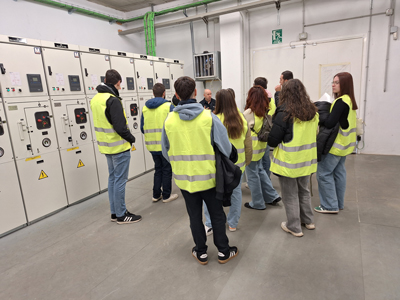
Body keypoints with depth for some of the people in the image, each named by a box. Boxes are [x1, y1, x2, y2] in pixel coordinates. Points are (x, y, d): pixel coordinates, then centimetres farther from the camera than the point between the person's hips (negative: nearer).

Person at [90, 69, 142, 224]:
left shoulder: (95, 99, 9)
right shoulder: (112, 100, -19)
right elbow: (120, 126, -23)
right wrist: (131, 138, -7)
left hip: (107, 146, 9)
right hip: (119, 147, -9)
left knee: (112, 178, 16)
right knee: (120, 180, 0)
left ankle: (114, 212, 27)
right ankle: (121, 215, 12)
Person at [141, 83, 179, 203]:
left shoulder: (145, 108, 4)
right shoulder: (169, 106, -10)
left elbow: (142, 128, 9)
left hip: (152, 145, 5)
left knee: (158, 169, 20)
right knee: (167, 170, 10)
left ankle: (156, 195, 26)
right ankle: (166, 196, 19)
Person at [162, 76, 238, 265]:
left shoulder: (169, 120, -8)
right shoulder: (208, 117, -15)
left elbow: (166, 152, 3)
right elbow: (226, 148, -11)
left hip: (184, 178, 2)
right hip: (208, 177, -2)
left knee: (195, 216, 18)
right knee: (217, 215, 17)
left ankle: (201, 253, 33)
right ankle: (223, 252, 32)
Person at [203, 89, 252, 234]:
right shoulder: (243, 120, 0)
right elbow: (248, 146, 6)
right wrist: (247, 161, 19)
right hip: (238, 165, 5)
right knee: (236, 192, 17)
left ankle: (209, 225, 19)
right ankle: (233, 223, 31)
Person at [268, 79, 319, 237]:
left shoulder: (285, 113, -20)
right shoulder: (313, 112, 1)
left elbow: (273, 140, -19)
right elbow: (315, 133, 14)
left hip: (289, 162, -6)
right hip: (306, 160, 7)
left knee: (290, 195, 9)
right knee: (304, 190, 24)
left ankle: (294, 227, 22)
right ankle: (308, 221, 39)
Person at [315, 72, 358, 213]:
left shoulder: (341, 101, -19)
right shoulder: (350, 101, 11)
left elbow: (329, 123, -26)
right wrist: (326, 113, 4)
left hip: (336, 144, -10)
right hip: (343, 144, 10)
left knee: (324, 173, -3)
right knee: (338, 172, 15)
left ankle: (330, 206, 5)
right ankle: (339, 203, 25)